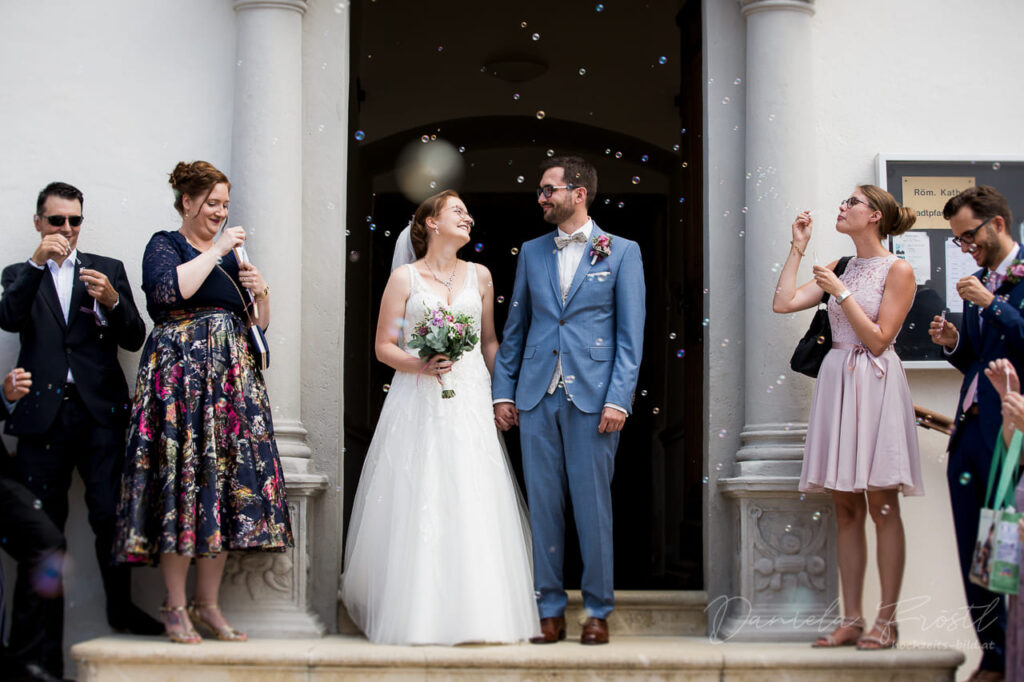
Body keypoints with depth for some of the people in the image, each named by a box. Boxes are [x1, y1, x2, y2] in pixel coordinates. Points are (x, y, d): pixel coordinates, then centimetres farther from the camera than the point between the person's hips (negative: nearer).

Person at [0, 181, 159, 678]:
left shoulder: (108, 269, 16)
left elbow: (135, 339, 8)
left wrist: (111, 302, -11)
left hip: (99, 412, 0)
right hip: (43, 412, 0)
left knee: (110, 515, -10)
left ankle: (121, 608, 11)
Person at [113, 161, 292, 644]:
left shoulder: (231, 255, 22)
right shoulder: (165, 245, 5)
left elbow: (259, 324, 24)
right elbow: (170, 289, -18)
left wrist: (260, 291, 4)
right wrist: (217, 251, -9)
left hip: (232, 377, 6)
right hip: (181, 375, -6)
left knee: (228, 482, 0)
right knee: (181, 479, -10)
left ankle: (208, 605, 6)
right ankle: (175, 607, -4)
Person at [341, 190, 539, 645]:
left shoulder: (479, 276, 13)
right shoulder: (404, 278, 4)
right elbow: (383, 347, 3)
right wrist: (420, 365, -14)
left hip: (470, 402, 2)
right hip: (419, 403, -2)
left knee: (474, 506, -4)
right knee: (418, 506, -6)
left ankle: (478, 614, 0)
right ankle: (419, 614, 0)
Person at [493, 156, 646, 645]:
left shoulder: (621, 253, 2)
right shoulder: (532, 252, 13)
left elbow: (630, 335, -2)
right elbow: (514, 329, 15)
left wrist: (618, 399, -10)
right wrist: (503, 392, 8)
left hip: (592, 399, -3)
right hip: (537, 397, 4)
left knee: (593, 505, 1)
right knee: (542, 504, 5)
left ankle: (598, 611, 12)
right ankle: (549, 610, 14)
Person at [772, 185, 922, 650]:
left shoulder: (898, 271, -3)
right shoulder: (839, 270, 15)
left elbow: (878, 338, -10)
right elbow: (782, 302, 7)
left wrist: (841, 293, -11)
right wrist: (798, 248, 9)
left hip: (874, 384, -6)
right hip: (836, 381, 6)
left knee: (882, 505, -4)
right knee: (846, 507, 5)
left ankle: (886, 621, 0)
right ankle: (852, 619, 8)